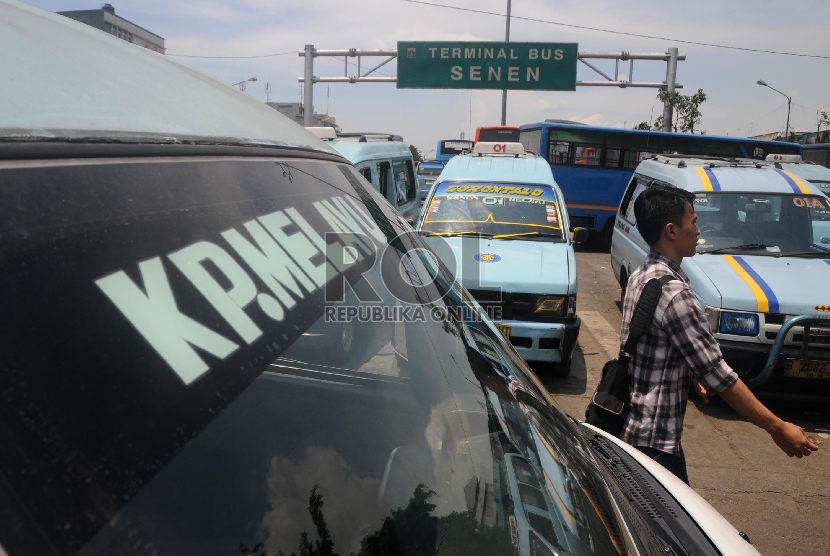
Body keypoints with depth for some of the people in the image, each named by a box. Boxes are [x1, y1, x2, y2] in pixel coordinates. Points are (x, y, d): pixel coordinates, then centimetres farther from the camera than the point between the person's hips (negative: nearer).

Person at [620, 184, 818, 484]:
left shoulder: (642, 276, 5)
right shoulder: (673, 293, -25)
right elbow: (717, 374, -22)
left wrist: (690, 375, 9)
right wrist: (777, 428, -15)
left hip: (630, 423, 10)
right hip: (653, 437, -9)